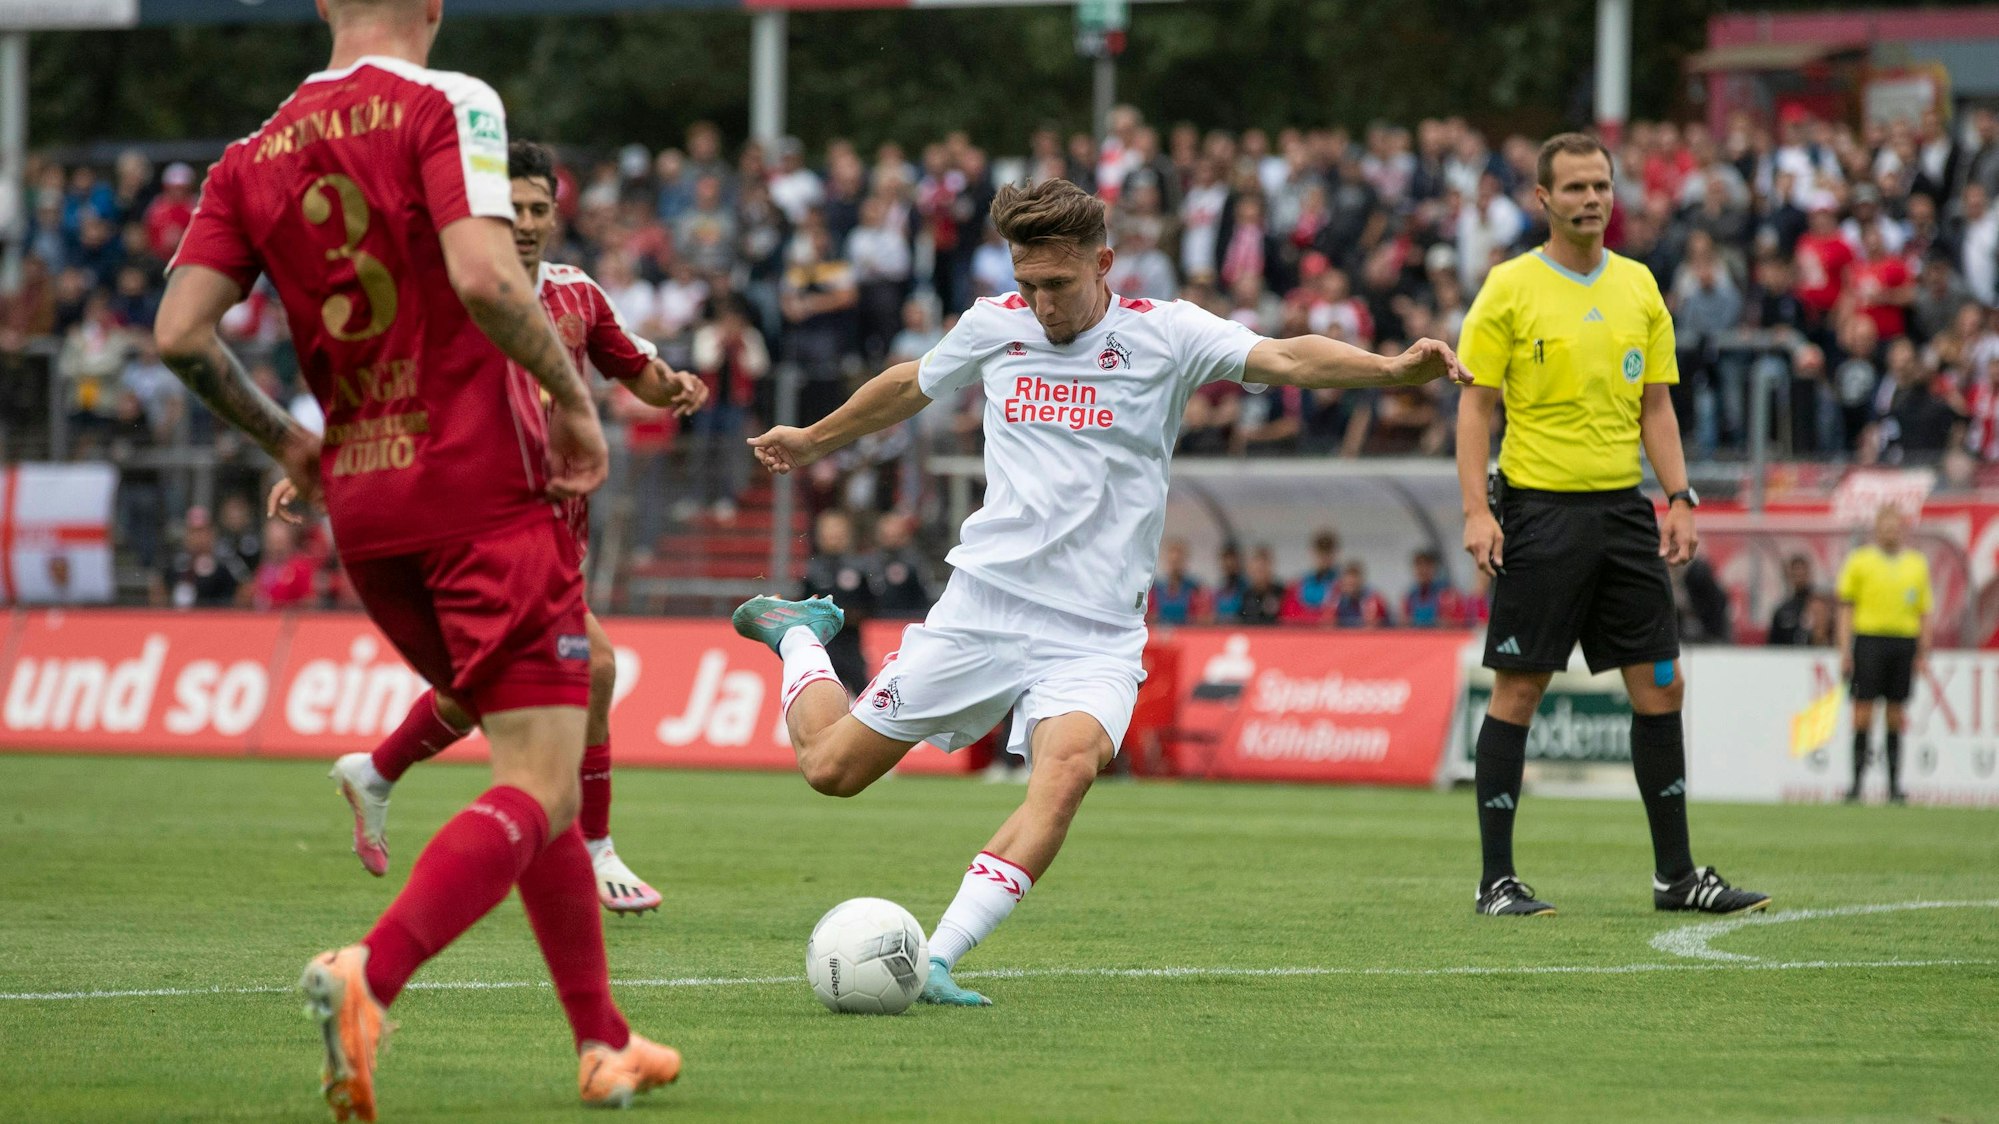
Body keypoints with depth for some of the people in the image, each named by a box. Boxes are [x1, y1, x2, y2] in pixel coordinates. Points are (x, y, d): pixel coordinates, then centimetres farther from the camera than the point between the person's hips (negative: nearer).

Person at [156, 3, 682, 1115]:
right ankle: (371, 975, -31)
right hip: (488, 491, -7)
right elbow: (483, 278, -22)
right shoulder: (447, 105, -7)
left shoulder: (253, 157, 9)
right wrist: (572, 397, -8)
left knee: (538, 767, 19)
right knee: (540, 791, -8)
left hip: (364, 511, 7)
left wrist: (285, 442, 16)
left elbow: (182, 331, 1)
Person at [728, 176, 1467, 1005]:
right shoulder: (992, 326, 4)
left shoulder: (1163, 334, -5)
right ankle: (798, 636, 39)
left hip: (1095, 633, -2)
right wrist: (814, 440, 39)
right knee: (831, 767, 6)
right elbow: (911, 385, 24)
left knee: (1069, 765, -31)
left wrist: (1391, 368, -37)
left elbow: (1283, 360, -19)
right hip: (983, 603, 2)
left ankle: (938, 960, -31)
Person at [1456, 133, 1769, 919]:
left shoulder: (1638, 287, 11)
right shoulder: (1510, 289, -3)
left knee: (1661, 686, 3)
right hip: (1540, 508, -5)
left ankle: (1676, 874, 11)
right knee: (1518, 690, -3)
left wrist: (1679, 499, 4)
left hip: (1622, 508, 5)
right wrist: (1477, 511, -12)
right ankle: (1497, 879, 2)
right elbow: (1476, 407, -3)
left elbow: (1656, 406, 14)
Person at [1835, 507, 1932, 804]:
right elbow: (1846, 609, 3)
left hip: (1904, 642, 2)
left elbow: (1924, 612, 14)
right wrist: (1845, 651, -4)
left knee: (1896, 715, 3)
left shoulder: (1917, 564, 12)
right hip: (1869, 639, -2)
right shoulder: (1859, 561, 5)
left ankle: (1894, 784, 7)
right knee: (1863, 711, -6)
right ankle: (1857, 782, -2)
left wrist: (1924, 653, 7)